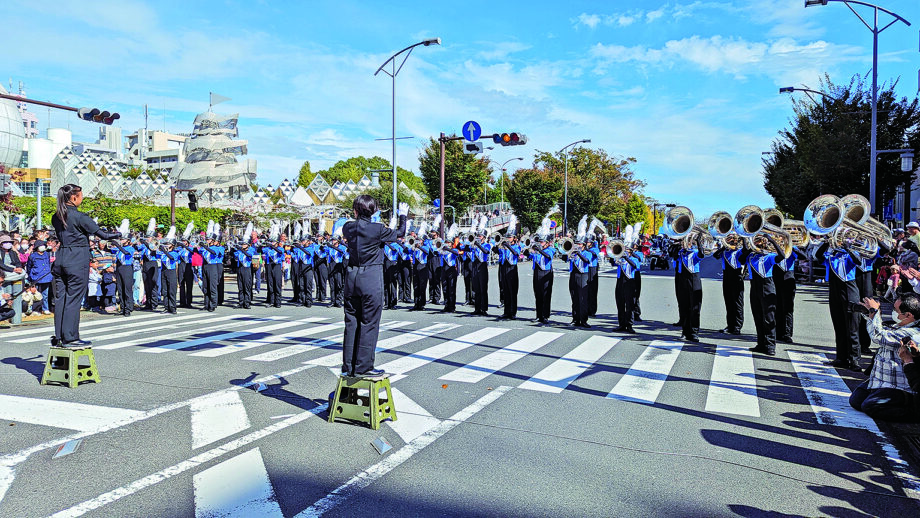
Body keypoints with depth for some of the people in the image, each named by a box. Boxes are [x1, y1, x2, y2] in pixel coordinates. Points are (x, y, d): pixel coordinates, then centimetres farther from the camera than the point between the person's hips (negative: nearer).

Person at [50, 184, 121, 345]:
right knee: (74, 299, -2)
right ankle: (70, 338, 3)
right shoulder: (79, 216, -12)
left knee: (60, 298, 10)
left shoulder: (56, 217, 9)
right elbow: (102, 234, -11)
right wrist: (119, 234, 6)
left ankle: (58, 337, 15)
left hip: (60, 258, 7)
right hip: (77, 261, -7)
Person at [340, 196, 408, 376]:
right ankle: (363, 367, 3)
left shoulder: (348, 227, 1)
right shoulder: (378, 229, -10)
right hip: (371, 279, -5)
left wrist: (359, 217, 37)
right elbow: (400, 233, 6)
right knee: (369, 323, 1)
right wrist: (403, 215, 22)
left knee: (351, 322, 11)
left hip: (351, 277, 5)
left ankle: (348, 366, 17)